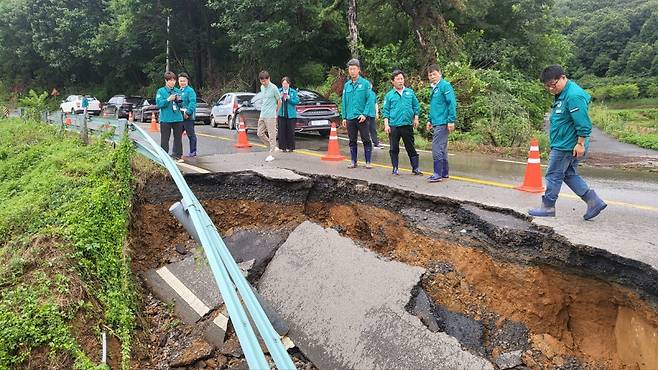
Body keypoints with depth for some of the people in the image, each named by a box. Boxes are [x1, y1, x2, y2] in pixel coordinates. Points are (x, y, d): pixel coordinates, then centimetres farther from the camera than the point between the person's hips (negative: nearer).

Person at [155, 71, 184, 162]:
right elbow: (159, 103, -9)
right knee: (165, 139, -1)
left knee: (178, 137, 7)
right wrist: (169, 99, -19)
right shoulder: (161, 91, 1)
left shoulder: (177, 91, 12)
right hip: (165, 119, -4)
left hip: (178, 118, 4)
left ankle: (177, 155, 15)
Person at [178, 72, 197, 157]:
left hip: (188, 116, -8)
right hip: (179, 116, 8)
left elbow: (192, 102, -18)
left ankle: (193, 152, 6)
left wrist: (188, 112, -25)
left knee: (191, 134, -1)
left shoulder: (190, 90, -8)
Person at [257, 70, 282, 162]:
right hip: (262, 115, 8)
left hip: (270, 116, -8)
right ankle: (274, 147, 22)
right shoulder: (262, 87, 13)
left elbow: (279, 101, -4)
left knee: (272, 135, -3)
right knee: (260, 134, 9)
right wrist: (263, 111, 17)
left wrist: (275, 112, 4)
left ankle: (271, 155, 1)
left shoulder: (273, 88, -10)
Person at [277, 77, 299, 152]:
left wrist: (289, 98, -12)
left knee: (290, 131, 1)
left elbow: (297, 101, -2)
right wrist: (280, 97, -14)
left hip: (291, 114, -1)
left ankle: (290, 147, 9)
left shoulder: (293, 92, 6)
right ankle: (283, 147, 8)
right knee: (282, 131, -1)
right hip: (281, 114, 1)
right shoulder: (279, 91, 8)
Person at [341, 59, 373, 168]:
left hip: (361, 117, -4)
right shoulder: (347, 85, 10)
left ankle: (368, 162, 6)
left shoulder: (365, 83, -3)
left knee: (366, 140, -1)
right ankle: (353, 161, 19)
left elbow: (369, 100, -7)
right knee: (352, 141, 11)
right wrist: (344, 117, 7)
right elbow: (344, 102, 12)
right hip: (350, 118, 4)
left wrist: (364, 114, -15)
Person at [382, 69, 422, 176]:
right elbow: (385, 111, 3)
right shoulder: (389, 95, 3)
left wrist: (416, 119, 7)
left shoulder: (410, 92, 8)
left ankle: (415, 168, 10)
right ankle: (395, 168, 16)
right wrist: (386, 124, -4)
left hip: (407, 124, 1)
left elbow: (416, 106, 13)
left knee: (410, 147, 5)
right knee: (394, 149, 6)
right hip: (394, 126, -1)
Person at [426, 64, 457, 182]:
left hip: (442, 123, -10)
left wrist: (451, 121, -20)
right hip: (436, 123, 10)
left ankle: (438, 174, -5)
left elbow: (452, 103, -16)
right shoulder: (433, 88, 17)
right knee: (442, 149, 14)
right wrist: (430, 120, 22)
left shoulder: (445, 85, -10)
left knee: (437, 148, -10)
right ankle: (444, 173, 23)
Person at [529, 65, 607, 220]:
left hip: (566, 146, -11)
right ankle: (594, 202, 17)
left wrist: (580, 144, -22)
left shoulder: (573, 96, -21)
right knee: (569, 175, 17)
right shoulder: (562, 94, 12)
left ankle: (547, 207, 16)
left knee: (553, 175, 2)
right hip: (564, 145, 11)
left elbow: (583, 124, -24)